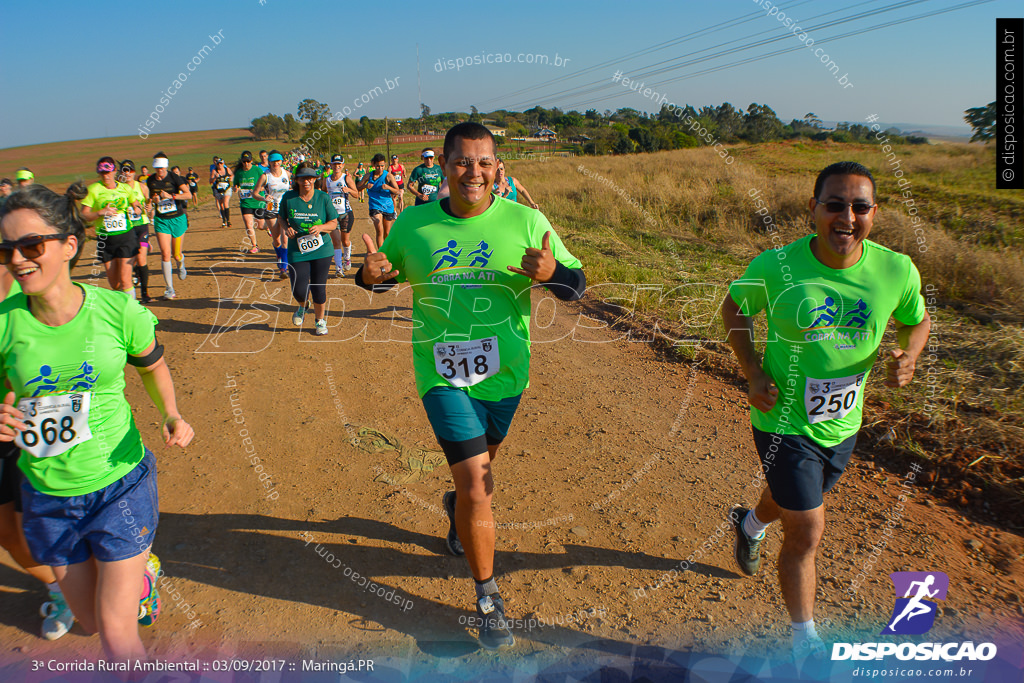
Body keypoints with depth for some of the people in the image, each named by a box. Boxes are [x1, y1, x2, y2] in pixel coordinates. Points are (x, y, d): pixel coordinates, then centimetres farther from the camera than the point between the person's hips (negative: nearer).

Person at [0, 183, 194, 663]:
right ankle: (140, 572, 51)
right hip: (47, 494, 3)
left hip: (119, 483, -2)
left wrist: (171, 416, -12)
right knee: (90, 622, 20)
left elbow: (153, 367, 5)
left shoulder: (118, 311, -14)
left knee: (117, 637, -2)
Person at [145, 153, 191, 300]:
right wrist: (153, 200, -5)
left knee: (176, 254, 8)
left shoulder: (174, 178, -7)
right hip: (161, 220, 2)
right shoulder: (150, 181, 3)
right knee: (165, 254, -11)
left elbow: (188, 195, -17)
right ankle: (169, 289, -5)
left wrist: (171, 196, -28)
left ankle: (181, 262, 49)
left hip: (177, 219, -1)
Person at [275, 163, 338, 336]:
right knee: (299, 289, -6)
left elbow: (334, 222, 3)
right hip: (297, 252, 0)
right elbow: (281, 217, 13)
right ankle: (302, 307, 32)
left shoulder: (323, 198, -2)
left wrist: (320, 227, -17)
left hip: (321, 251, 0)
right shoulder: (288, 198, -1)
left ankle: (320, 320, 28)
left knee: (318, 288, 2)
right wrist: (286, 228, -9)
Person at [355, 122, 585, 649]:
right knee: (478, 485, -8)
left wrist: (551, 273, -26)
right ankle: (487, 597, 15)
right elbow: (384, 273, 10)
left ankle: (457, 506, 61)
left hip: (505, 372, 2)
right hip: (442, 373, -2)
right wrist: (369, 275, -14)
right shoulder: (412, 224, -4)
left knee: (479, 468, 23)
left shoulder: (526, 223, -7)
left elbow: (577, 284, -3)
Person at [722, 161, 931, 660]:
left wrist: (907, 357, -15)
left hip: (843, 423, 5)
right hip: (784, 421, -4)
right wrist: (753, 373, -12)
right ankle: (805, 642, 21)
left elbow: (917, 320, 7)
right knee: (807, 532, -1)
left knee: (794, 499, 28)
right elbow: (734, 309, -1)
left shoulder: (897, 271, -13)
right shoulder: (775, 266, -20)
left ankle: (751, 524, 65)